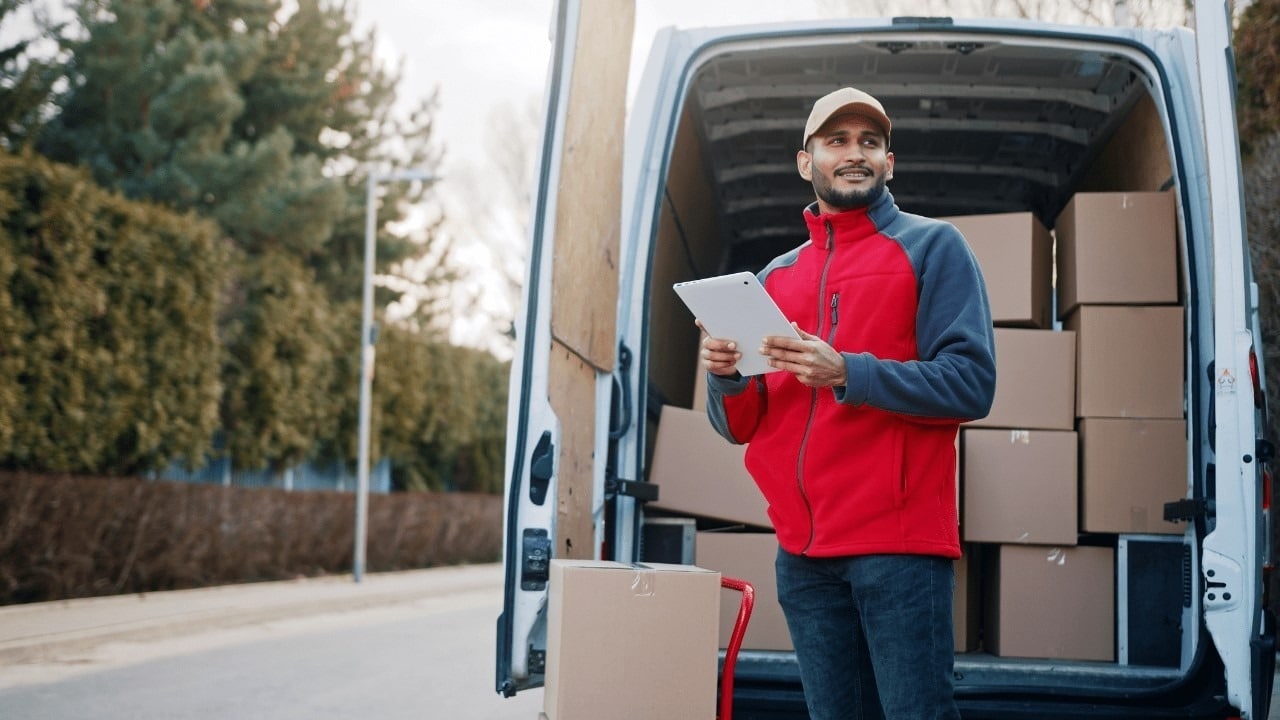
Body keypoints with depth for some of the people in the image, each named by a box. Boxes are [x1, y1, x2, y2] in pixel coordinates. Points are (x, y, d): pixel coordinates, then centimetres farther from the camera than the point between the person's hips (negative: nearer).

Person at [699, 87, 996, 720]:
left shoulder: (932, 247, 4)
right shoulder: (776, 277, 18)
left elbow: (971, 383, -9)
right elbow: (741, 425, 15)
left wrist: (845, 373, -19)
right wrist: (725, 376, -8)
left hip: (898, 546, -4)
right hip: (803, 552, 5)